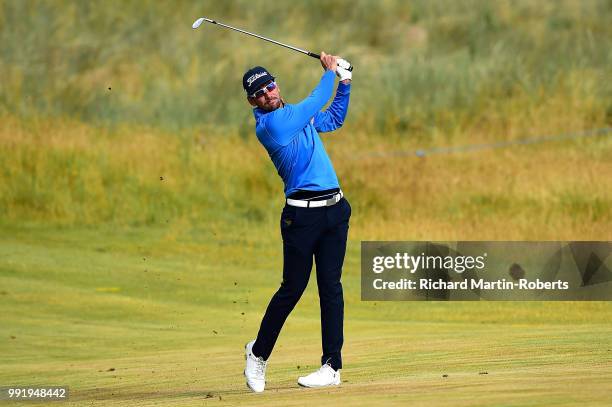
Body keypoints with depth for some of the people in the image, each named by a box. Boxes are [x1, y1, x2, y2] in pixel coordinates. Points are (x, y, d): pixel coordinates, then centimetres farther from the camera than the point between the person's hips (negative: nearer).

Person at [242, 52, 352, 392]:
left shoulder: (301, 116, 17)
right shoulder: (268, 124, -8)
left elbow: (334, 118, 36)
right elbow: (317, 101, -5)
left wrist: (345, 81, 26)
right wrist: (329, 72, 10)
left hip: (335, 209, 6)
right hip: (302, 213, -6)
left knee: (331, 287, 1)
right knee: (293, 288, -4)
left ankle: (332, 366, 2)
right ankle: (259, 353, 17)